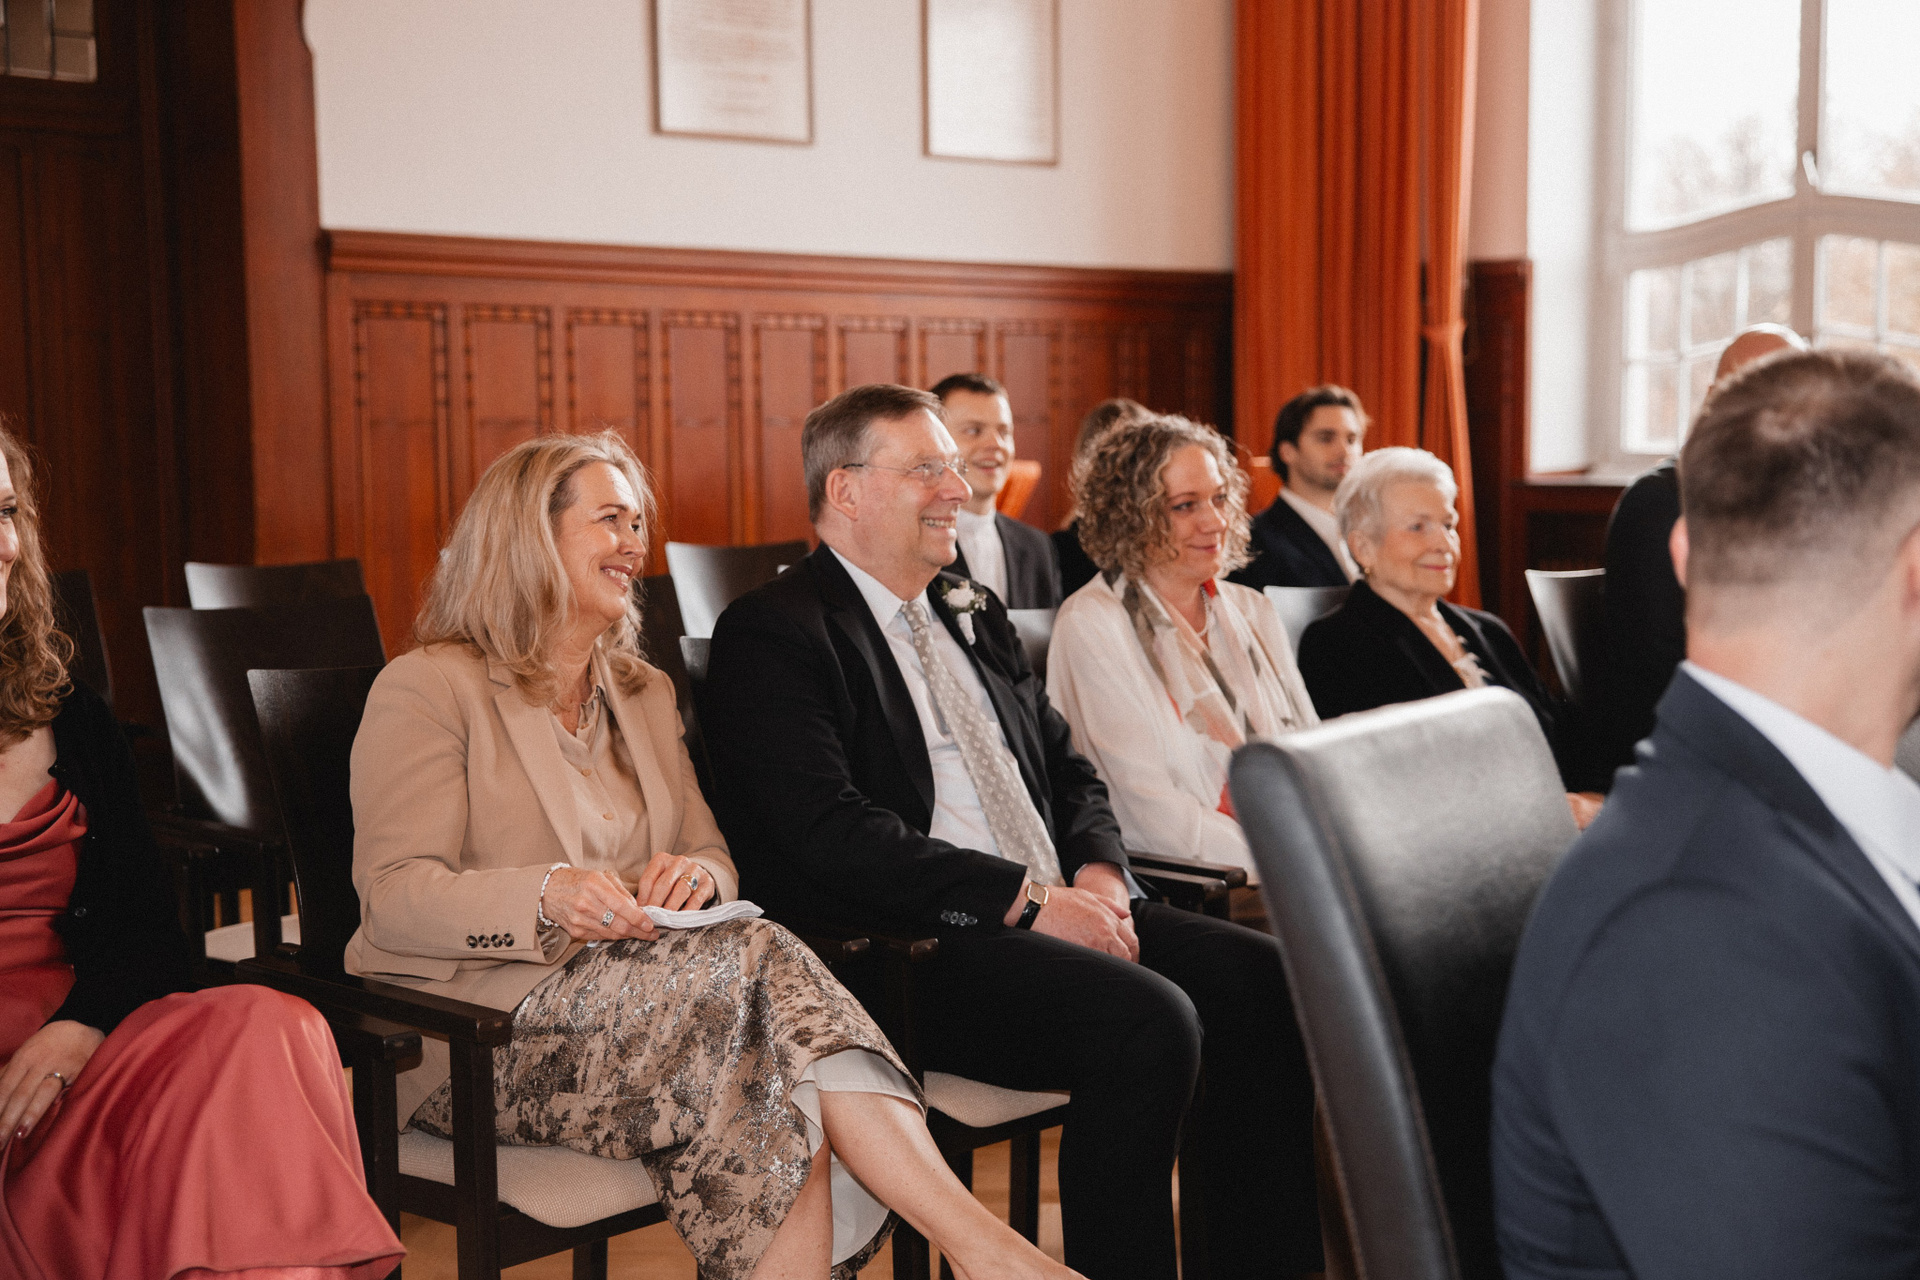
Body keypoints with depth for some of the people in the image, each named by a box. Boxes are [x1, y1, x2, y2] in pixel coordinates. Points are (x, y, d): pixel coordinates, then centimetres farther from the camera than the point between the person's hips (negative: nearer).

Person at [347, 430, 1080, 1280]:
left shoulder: (645, 695, 22)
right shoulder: (425, 689, 0)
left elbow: (714, 854, 18)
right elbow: (392, 897, -10)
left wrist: (699, 876, -9)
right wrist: (548, 896, -29)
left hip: (632, 1000, 6)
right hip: (478, 1037, -6)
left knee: (788, 1099, -31)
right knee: (755, 962, -31)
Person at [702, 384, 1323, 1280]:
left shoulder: (974, 616, 21)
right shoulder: (771, 634, -5)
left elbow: (1069, 770, 22)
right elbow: (833, 835, -17)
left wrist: (1098, 871, -1)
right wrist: (1029, 897, -18)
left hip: (1054, 909, 8)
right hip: (907, 950, -8)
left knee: (1261, 976, -11)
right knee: (1150, 1021, -29)